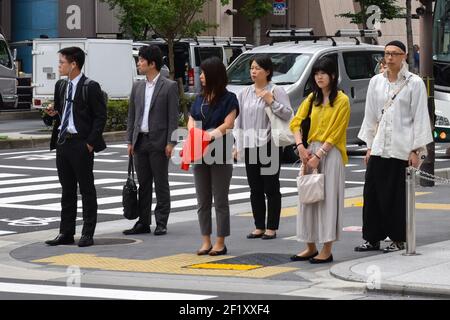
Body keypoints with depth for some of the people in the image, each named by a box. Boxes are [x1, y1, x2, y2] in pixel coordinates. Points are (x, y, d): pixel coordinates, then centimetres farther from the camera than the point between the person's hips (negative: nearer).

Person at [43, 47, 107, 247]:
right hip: (62, 141, 7)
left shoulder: (90, 87, -10)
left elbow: (100, 117, -10)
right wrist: (52, 113, -1)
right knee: (67, 190, 12)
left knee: (86, 189, 1)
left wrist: (91, 142, -15)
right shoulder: (61, 86, 12)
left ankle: (87, 234, 5)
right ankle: (66, 233, 17)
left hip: (81, 145, -7)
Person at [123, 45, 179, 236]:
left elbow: (173, 117, -7)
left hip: (158, 142, -5)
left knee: (161, 184, 1)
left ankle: (161, 223, 5)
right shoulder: (137, 86, 12)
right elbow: (132, 115, 13)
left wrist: (170, 143, -13)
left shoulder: (169, 86, -4)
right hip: (140, 141, 5)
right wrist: (130, 141, 7)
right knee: (143, 184, 8)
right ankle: (143, 222, 13)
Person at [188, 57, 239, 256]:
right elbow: (191, 120, 10)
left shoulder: (228, 99, -4)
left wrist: (210, 135, -25)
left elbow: (228, 124, -13)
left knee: (220, 201, 0)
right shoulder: (200, 99, 13)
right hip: (200, 154, 6)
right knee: (203, 201, 8)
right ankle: (206, 241, 13)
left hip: (220, 155, -6)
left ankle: (220, 243, 5)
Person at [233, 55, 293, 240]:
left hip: (269, 145, -5)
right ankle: (259, 227, 16)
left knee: (271, 188, 0)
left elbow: (288, 114, -10)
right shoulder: (245, 93, 13)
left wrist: (271, 102, -19)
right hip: (250, 146, 5)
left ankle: (271, 228, 5)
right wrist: (238, 145, 10)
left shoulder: (276, 91, -4)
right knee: (255, 189, 9)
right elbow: (239, 121, 15)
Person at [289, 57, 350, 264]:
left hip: (330, 153, -6)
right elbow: (296, 122, 7)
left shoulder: (341, 100, -7)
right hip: (311, 152, 6)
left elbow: (335, 134, -12)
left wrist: (318, 155, -17)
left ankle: (327, 250, -3)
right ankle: (311, 248, 14)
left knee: (328, 199, -5)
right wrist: (300, 146, -9)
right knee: (309, 199, 7)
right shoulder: (312, 99, 12)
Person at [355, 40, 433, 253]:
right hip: (379, 147, 4)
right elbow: (370, 116, 14)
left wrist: (415, 150, -9)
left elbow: (420, 118, -4)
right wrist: (369, 146, 9)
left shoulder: (414, 83, -2)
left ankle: (398, 240, 10)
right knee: (372, 193, 3)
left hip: (401, 148, -4)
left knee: (397, 195, 0)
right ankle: (372, 238, 12)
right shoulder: (376, 82, 10)